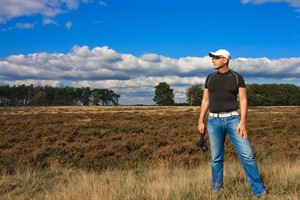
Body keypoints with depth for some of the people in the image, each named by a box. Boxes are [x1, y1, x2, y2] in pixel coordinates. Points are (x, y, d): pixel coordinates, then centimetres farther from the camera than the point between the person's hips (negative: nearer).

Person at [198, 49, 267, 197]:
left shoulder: (237, 77, 1)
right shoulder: (210, 78, 9)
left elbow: (243, 100, -3)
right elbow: (205, 101, 11)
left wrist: (242, 122, -13)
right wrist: (201, 121, 6)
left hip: (233, 119, -2)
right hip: (214, 120, 2)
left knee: (247, 155, -6)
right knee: (216, 157, 6)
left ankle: (259, 191, 2)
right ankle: (216, 189, 19)